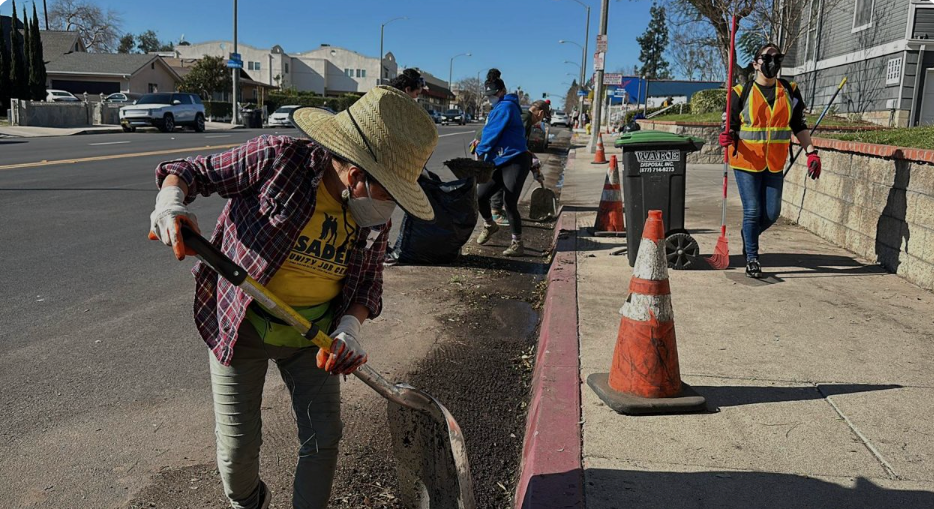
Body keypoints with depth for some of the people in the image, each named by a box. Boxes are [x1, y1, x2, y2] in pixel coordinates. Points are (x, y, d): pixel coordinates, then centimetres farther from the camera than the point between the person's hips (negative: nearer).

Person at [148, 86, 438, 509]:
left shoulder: (373, 216, -9)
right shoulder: (276, 158, -23)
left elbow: (369, 283, 1)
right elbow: (193, 171, -10)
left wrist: (351, 325, -19)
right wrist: (171, 198, -32)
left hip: (312, 332, 3)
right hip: (241, 325, -3)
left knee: (323, 437, 7)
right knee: (237, 447, 6)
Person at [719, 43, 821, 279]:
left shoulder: (790, 92, 7)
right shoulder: (742, 92, -3)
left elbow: (799, 126, 12)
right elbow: (731, 125, 0)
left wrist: (811, 152, 2)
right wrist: (727, 137, -23)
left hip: (775, 163, 4)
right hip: (746, 162, -3)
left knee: (772, 213, 6)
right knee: (753, 211, -3)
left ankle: (749, 235, 37)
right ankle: (752, 258, 12)